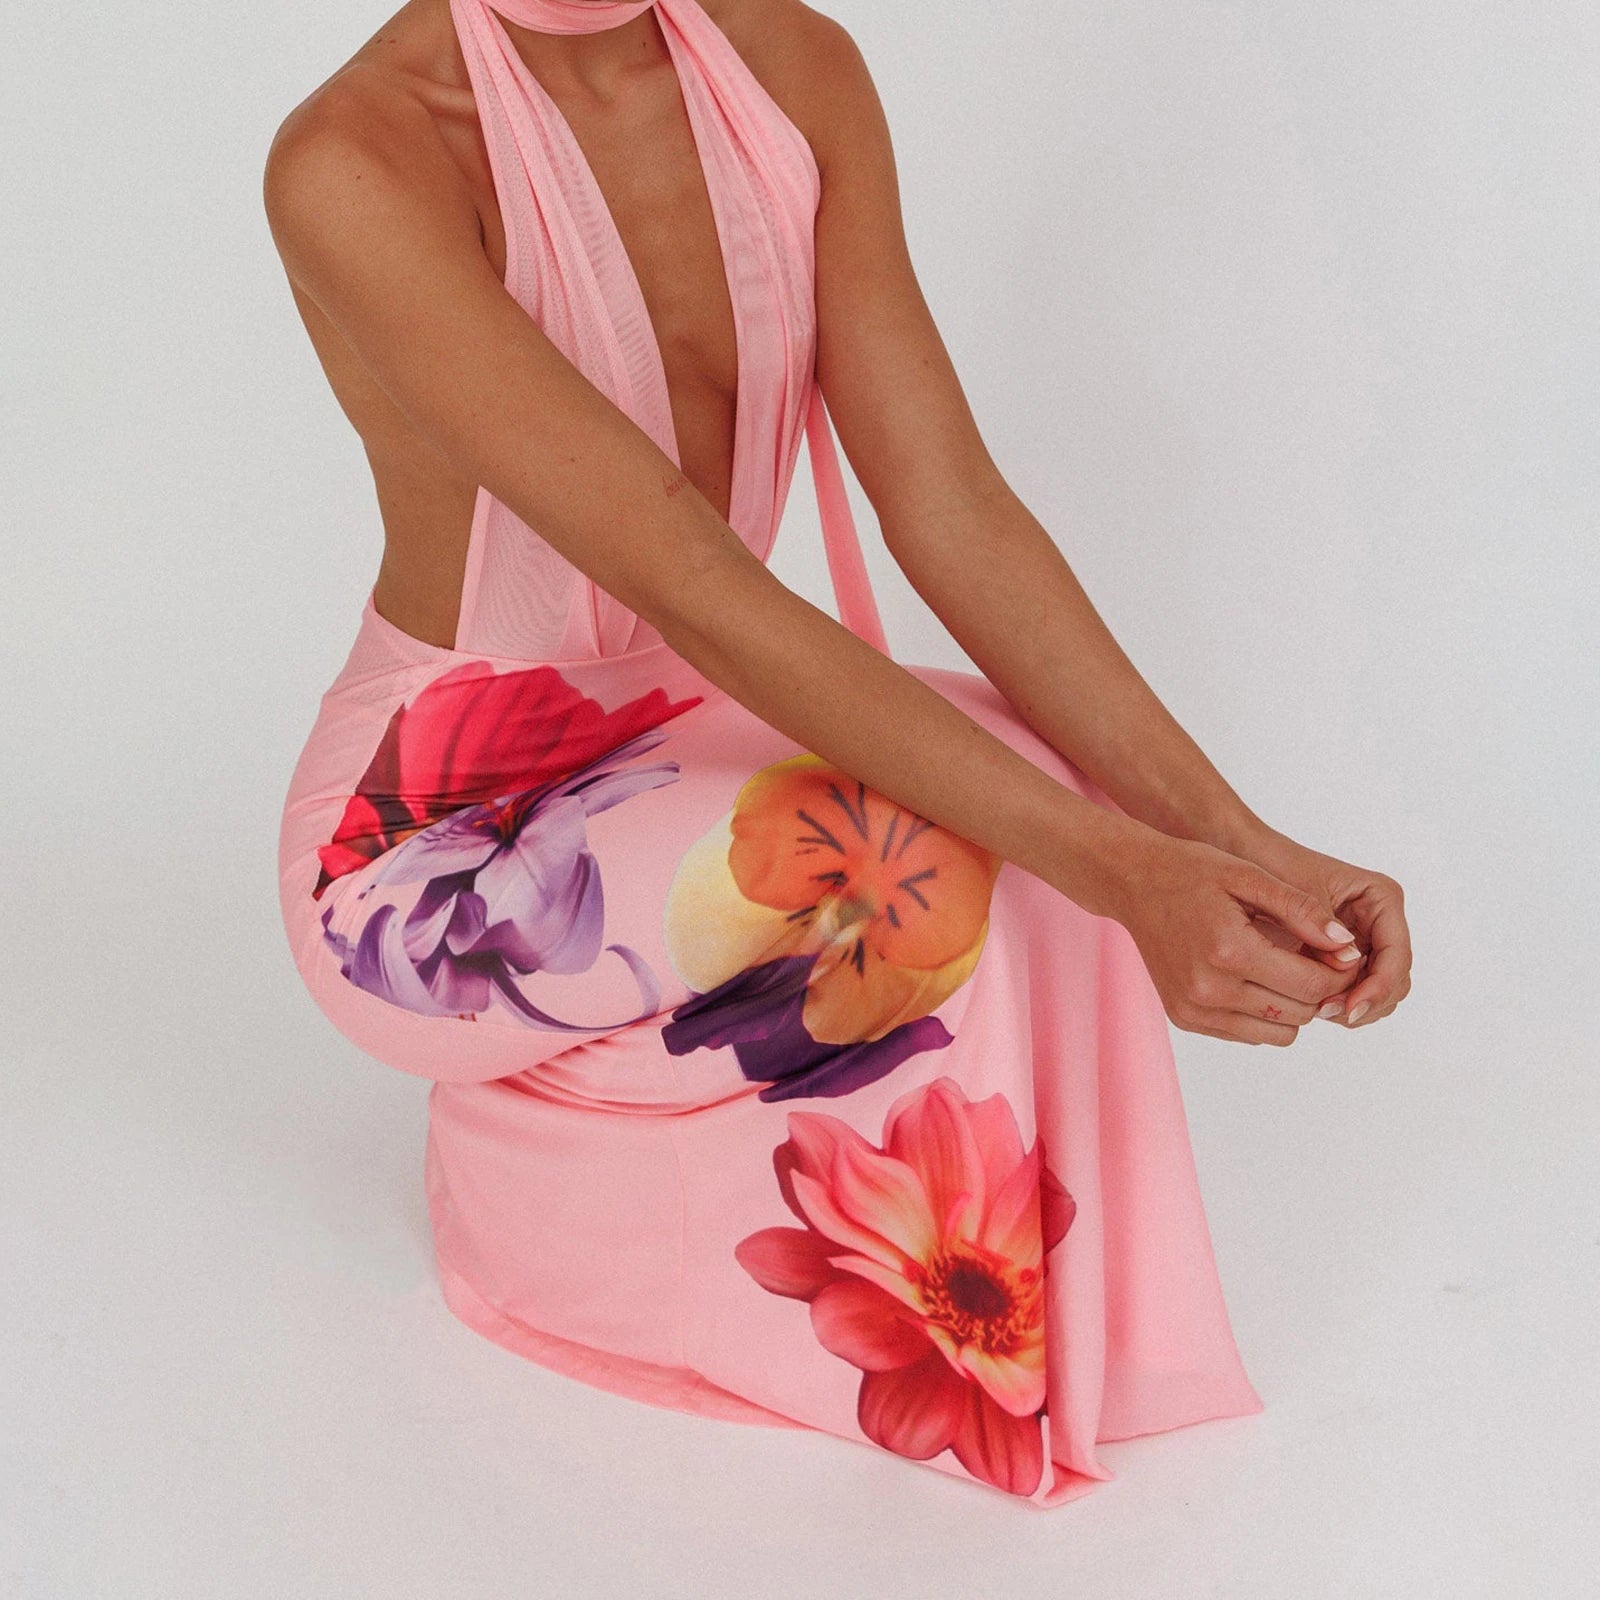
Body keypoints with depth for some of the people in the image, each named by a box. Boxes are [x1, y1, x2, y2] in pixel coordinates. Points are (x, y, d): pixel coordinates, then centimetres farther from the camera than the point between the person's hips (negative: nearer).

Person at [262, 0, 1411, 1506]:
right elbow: (690, 586, -32)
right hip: (436, 854, -7)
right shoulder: (356, 162, -26)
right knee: (932, 860, -28)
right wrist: (1121, 873, -37)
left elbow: (951, 506, -11)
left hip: (673, 752, 7)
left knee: (1058, 788, -17)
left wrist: (1243, 846, -23)